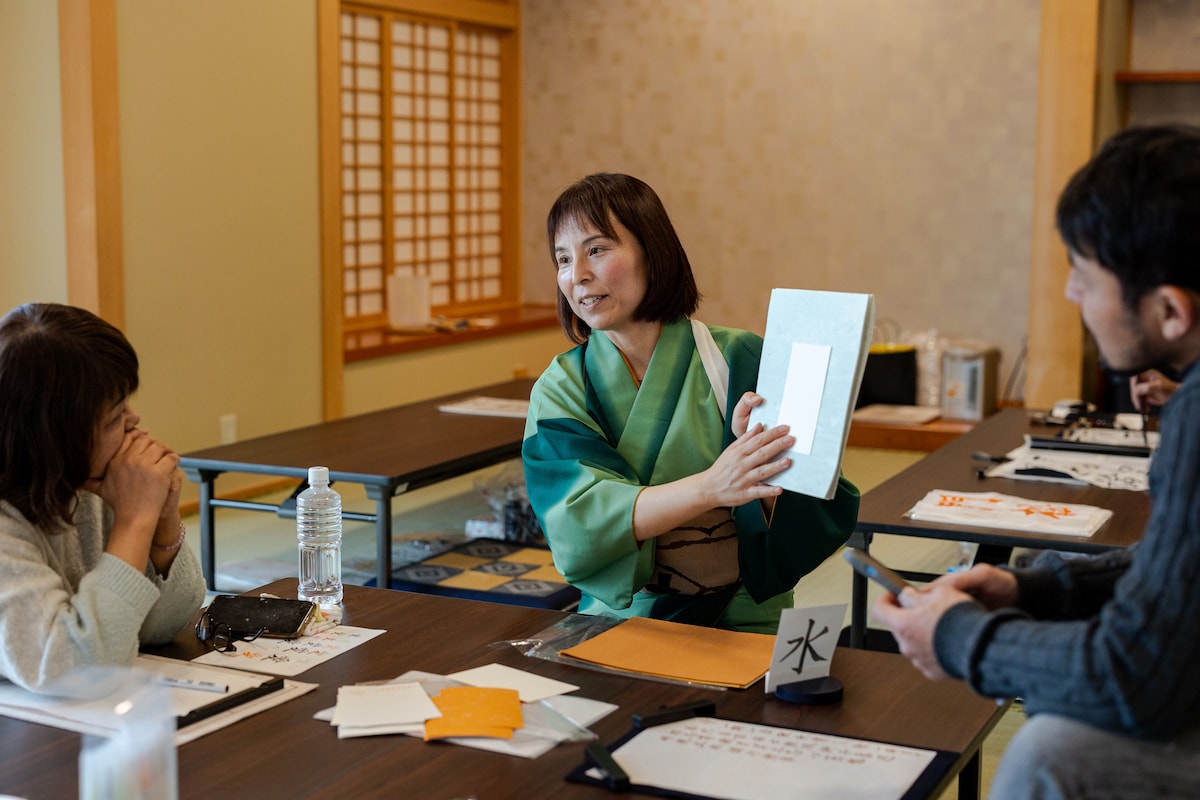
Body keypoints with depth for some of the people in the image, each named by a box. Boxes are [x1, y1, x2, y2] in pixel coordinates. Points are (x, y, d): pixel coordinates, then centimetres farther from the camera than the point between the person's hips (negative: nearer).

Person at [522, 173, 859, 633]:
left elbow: (827, 513, -4)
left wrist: (757, 464, -23)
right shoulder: (560, 390, 3)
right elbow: (581, 518, -14)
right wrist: (709, 487, -28)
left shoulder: (741, 362, -1)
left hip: (745, 623, -1)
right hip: (618, 623, 2)